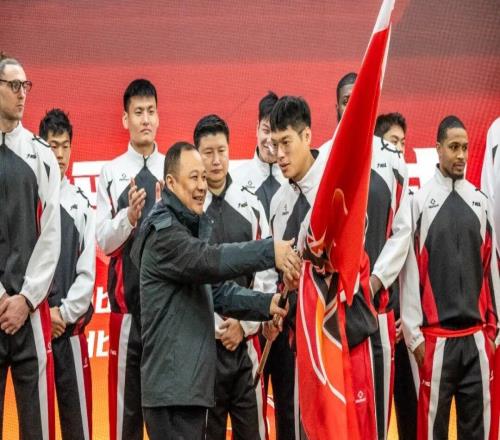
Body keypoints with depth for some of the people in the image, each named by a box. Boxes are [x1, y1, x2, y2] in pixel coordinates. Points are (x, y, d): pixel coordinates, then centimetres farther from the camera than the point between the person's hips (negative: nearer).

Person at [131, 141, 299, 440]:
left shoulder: (190, 228, 21)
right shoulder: (164, 234, -11)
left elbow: (219, 289, 16)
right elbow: (211, 261, -28)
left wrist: (266, 304, 1)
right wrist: (269, 251, -35)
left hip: (191, 384, 10)